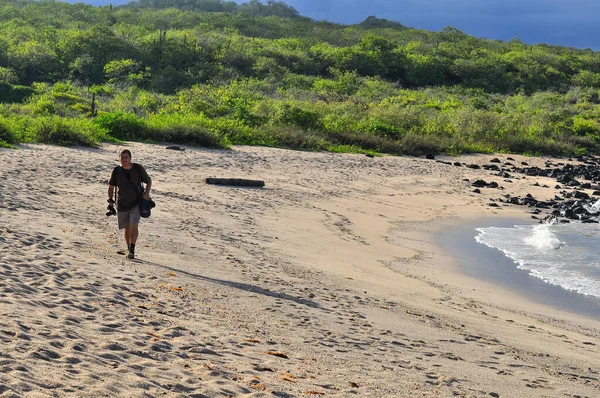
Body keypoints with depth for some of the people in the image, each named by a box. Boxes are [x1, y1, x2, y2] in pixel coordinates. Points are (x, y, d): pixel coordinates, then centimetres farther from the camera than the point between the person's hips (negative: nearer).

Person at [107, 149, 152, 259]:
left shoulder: (138, 169, -8)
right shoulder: (116, 171, -4)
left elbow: (149, 181, 6)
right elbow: (111, 186, 8)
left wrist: (146, 193, -10)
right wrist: (110, 200, -2)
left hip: (136, 203, -2)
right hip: (122, 204, 2)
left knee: (133, 225, -17)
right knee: (127, 228, 9)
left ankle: (132, 250, -9)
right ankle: (129, 249, 25)